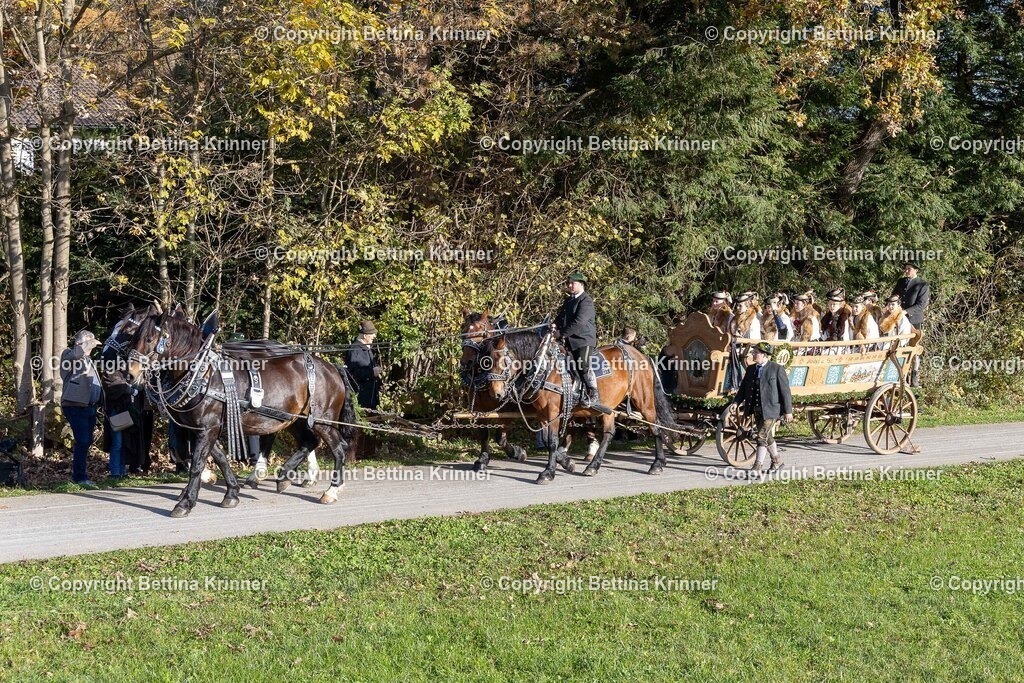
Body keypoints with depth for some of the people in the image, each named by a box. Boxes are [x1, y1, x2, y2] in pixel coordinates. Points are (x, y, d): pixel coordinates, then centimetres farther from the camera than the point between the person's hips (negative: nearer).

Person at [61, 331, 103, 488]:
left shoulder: (87, 360, 24)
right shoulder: (68, 355, -1)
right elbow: (76, 353, -27)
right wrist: (90, 343, -13)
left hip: (90, 406, 9)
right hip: (76, 406, -9)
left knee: (86, 441, 11)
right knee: (83, 441, -13)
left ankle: (77, 473, 21)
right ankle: (80, 477, -10)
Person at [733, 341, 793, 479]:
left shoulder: (777, 369, -9)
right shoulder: (751, 369, 9)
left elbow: (785, 391, -7)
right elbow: (743, 388, 12)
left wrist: (788, 411, -8)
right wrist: (737, 402, -3)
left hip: (770, 409, -7)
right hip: (756, 409, 7)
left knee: (762, 437, -13)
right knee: (767, 437, 18)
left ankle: (757, 469, -14)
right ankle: (777, 461, 35)